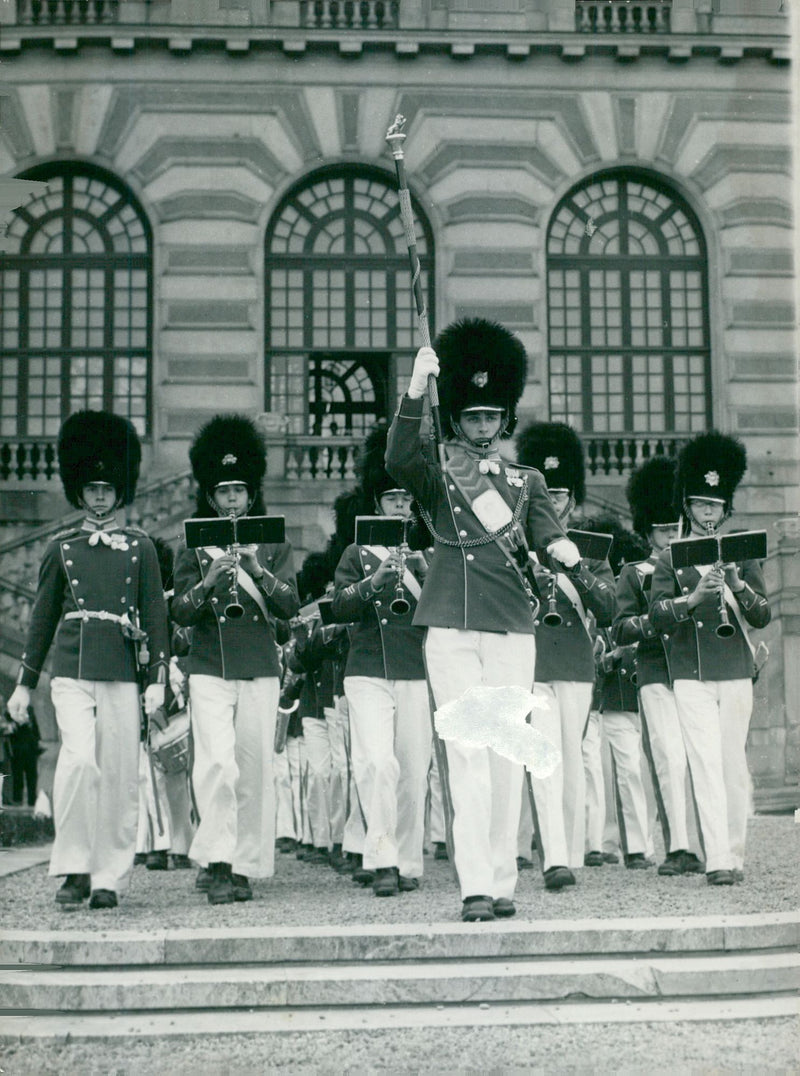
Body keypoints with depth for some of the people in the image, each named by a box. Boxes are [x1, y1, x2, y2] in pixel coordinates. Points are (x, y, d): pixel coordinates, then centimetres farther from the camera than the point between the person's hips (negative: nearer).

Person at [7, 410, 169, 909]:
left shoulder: (140, 547, 8)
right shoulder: (62, 548, 10)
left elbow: (155, 616, 7)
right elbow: (43, 617, 14)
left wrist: (158, 679, 0)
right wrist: (25, 682, 13)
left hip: (121, 674, 0)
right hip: (71, 672, 0)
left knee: (119, 775, 2)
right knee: (79, 760, -18)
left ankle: (110, 878, 12)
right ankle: (75, 868, -6)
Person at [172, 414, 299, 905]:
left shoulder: (273, 545, 10)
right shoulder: (195, 547, 9)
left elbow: (291, 606, 0)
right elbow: (181, 612, 1)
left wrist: (257, 571, -16)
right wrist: (208, 581, -17)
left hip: (260, 668, 1)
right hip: (210, 669, -1)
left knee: (256, 770, 1)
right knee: (216, 761, -16)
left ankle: (246, 868, 10)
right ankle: (217, 865, -15)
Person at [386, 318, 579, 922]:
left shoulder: (527, 482, 16)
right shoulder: (435, 478, 8)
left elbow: (548, 534, 1)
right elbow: (398, 460, -13)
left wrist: (564, 550, -24)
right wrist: (416, 388, -26)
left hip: (512, 631, 2)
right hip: (451, 631, -2)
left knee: (507, 754, 3)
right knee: (466, 752, -7)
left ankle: (503, 883, 9)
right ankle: (475, 888, -7)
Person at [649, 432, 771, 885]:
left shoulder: (743, 554, 11)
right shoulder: (671, 558, 7)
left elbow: (764, 615, 5)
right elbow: (657, 614, -3)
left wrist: (737, 586, -13)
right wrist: (694, 597, -20)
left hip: (736, 672, 2)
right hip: (691, 675, -2)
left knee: (734, 764, 7)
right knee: (706, 765, -10)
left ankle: (735, 853, 18)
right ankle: (718, 859, -13)